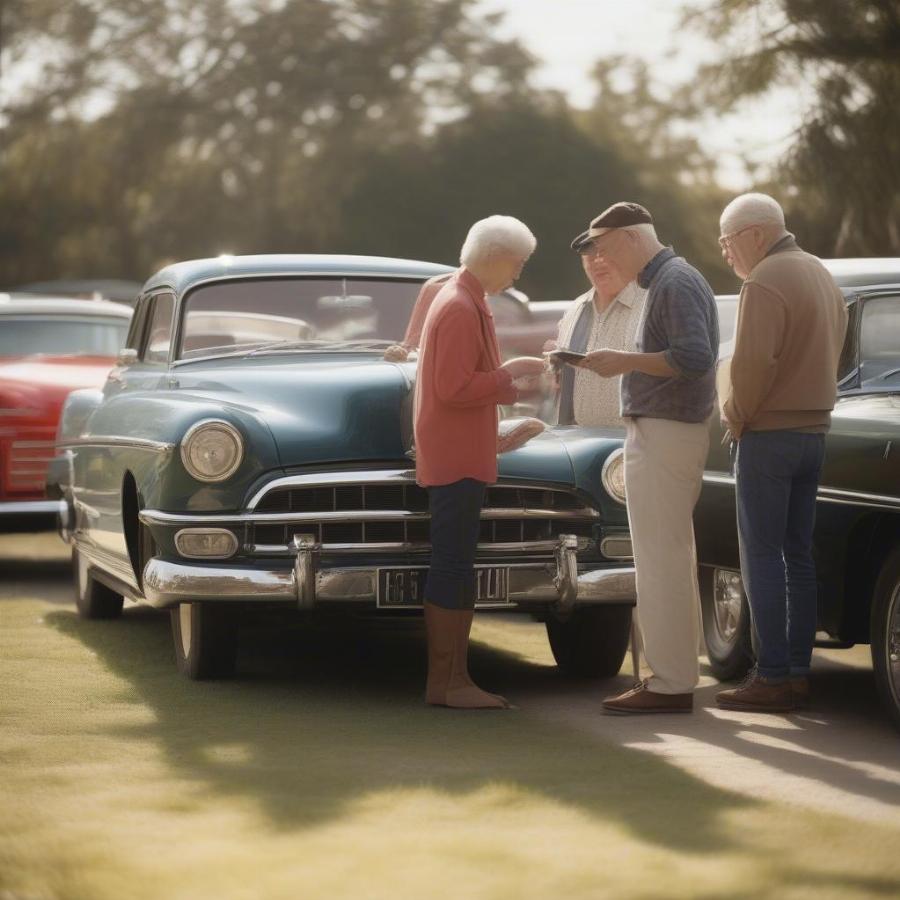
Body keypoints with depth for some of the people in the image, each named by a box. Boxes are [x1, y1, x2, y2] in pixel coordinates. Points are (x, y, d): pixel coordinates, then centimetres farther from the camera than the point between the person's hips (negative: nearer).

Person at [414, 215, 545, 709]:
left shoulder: (466, 300, 16)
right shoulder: (461, 309, -16)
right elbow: (452, 389, -22)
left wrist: (507, 377, 7)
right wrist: (508, 376, -14)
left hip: (462, 456, 11)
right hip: (455, 459, -11)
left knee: (458, 569, 11)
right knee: (452, 567, -8)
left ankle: (454, 678, 15)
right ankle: (444, 682, -6)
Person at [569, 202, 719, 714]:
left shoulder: (675, 282, -14)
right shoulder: (668, 279, 16)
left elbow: (694, 357, -25)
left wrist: (626, 360, -19)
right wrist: (624, 363, 10)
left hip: (663, 435, -11)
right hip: (669, 431, 11)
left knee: (660, 562, -9)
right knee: (674, 559, 14)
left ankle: (670, 684, -7)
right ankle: (679, 672, 21)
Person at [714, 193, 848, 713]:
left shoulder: (766, 282, -15)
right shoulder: (822, 276, 14)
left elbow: (753, 362, -24)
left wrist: (736, 415, -9)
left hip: (769, 435, -9)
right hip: (815, 430, 9)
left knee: (763, 554, -5)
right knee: (799, 554, 10)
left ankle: (772, 678, -7)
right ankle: (798, 673, 11)